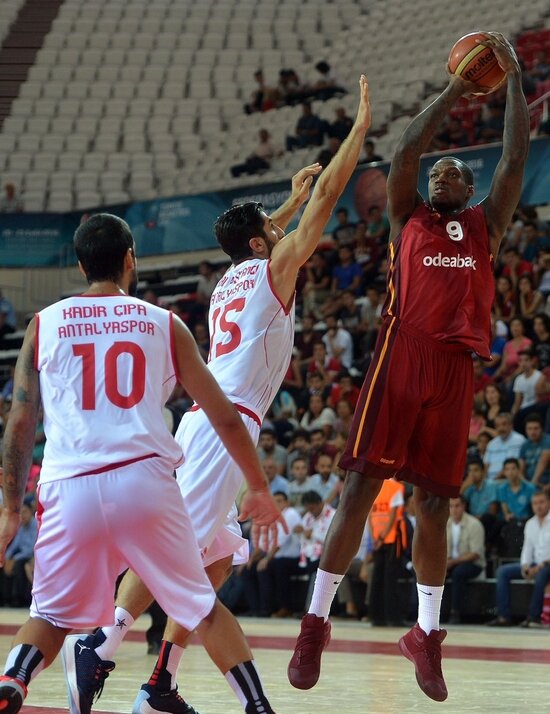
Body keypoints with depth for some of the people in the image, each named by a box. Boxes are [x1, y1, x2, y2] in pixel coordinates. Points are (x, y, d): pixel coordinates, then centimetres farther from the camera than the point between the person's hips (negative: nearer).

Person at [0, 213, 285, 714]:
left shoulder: (44, 326, 12)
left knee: (52, 618, 15)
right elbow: (224, 416, 14)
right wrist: (259, 487, 23)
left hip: (69, 487, 0)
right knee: (204, 608, 14)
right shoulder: (163, 324, 13)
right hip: (145, 480, 0)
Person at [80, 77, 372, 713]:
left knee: (217, 556, 11)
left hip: (203, 422, 9)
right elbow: (329, 196, 0)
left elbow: (255, 237, 47)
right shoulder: (273, 269, 2)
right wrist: (361, 127, 8)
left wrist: (293, 201, 56)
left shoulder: (229, 280, 22)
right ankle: (104, 642, -29)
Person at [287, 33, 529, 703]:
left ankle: (427, 634, 12)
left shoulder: (485, 224, 19)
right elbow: (407, 149, 1)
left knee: (434, 502, 5)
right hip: (400, 354, -2)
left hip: (454, 366, 2)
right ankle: (316, 623, -7)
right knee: (361, 486, -8)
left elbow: (516, 156, 10)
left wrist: (514, 77, 8)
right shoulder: (408, 216, 16)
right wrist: (454, 91, 3)